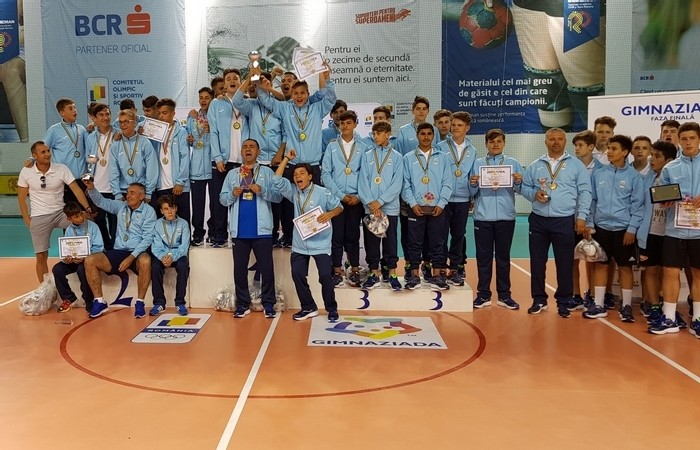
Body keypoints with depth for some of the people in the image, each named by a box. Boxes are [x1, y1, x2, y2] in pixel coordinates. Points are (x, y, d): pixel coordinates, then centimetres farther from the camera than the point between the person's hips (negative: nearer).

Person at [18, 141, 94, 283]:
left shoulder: (62, 169, -9)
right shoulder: (26, 172, -6)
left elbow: (76, 190, -12)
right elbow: (22, 197, 2)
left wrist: (87, 209, -24)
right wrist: (27, 220, -3)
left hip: (60, 212, 0)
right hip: (39, 217, 0)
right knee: (41, 256, 3)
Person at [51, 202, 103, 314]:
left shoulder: (92, 226, -8)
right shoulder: (69, 230, 5)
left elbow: (99, 247, -13)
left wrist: (84, 257, -27)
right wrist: (67, 258, -21)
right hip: (74, 259, 5)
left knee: (82, 269, -35)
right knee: (57, 269, -17)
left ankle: (89, 302, -16)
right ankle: (69, 298, 3)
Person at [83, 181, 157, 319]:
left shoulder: (148, 211, -2)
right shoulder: (120, 206, 14)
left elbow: (147, 238, -9)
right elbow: (101, 201, 13)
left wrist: (132, 257, -19)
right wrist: (91, 188, -9)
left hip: (138, 252, -5)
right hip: (118, 252, 5)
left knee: (145, 261, -39)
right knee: (89, 261, -16)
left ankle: (140, 303, -25)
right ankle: (100, 301, -9)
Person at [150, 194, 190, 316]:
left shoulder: (183, 223, -1)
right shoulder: (157, 224, 2)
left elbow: (184, 246, -8)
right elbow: (156, 246, -5)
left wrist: (173, 256, -27)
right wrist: (162, 257, -27)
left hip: (178, 254, -1)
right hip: (162, 255, 1)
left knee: (183, 266, -34)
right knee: (155, 266, -31)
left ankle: (180, 302, -20)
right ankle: (159, 303, -17)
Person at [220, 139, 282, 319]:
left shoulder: (267, 172, 6)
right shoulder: (232, 174, 14)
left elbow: (278, 196, -2)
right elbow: (222, 199, 10)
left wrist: (262, 191, -17)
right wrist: (232, 194, -10)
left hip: (261, 229, -2)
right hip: (239, 229, 3)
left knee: (266, 267, -1)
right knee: (239, 268, 7)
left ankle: (268, 304, 9)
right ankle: (242, 304, 17)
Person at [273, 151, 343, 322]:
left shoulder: (322, 192, -8)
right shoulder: (294, 192, 6)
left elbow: (339, 207, -3)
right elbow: (277, 180, -1)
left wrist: (330, 214, -25)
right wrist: (286, 158, -1)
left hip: (320, 243, -5)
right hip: (299, 243, 5)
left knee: (325, 276, -6)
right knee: (297, 274, 4)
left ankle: (331, 309, 10)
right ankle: (309, 308, 18)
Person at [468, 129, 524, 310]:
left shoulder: (513, 164, 8)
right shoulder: (477, 164, 7)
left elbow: (521, 190, 1)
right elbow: (472, 193, 3)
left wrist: (518, 182, -19)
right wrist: (473, 184, -17)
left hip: (506, 217, 0)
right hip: (483, 217, 0)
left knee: (503, 256, 8)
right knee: (483, 257, 4)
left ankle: (504, 295, 15)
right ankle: (483, 294, 12)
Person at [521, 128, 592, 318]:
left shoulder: (576, 165, 3)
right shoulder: (535, 165, 10)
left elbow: (584, 192, 0)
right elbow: (524, 187, 11)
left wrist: (581, 216, -7)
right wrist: (534, 194, -10)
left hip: (565, 221, -2)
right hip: (538, 220, 2)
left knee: (565, 263, 2)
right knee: (537, 261, 7)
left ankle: (564, 302, 15)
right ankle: (539, 300, 19)